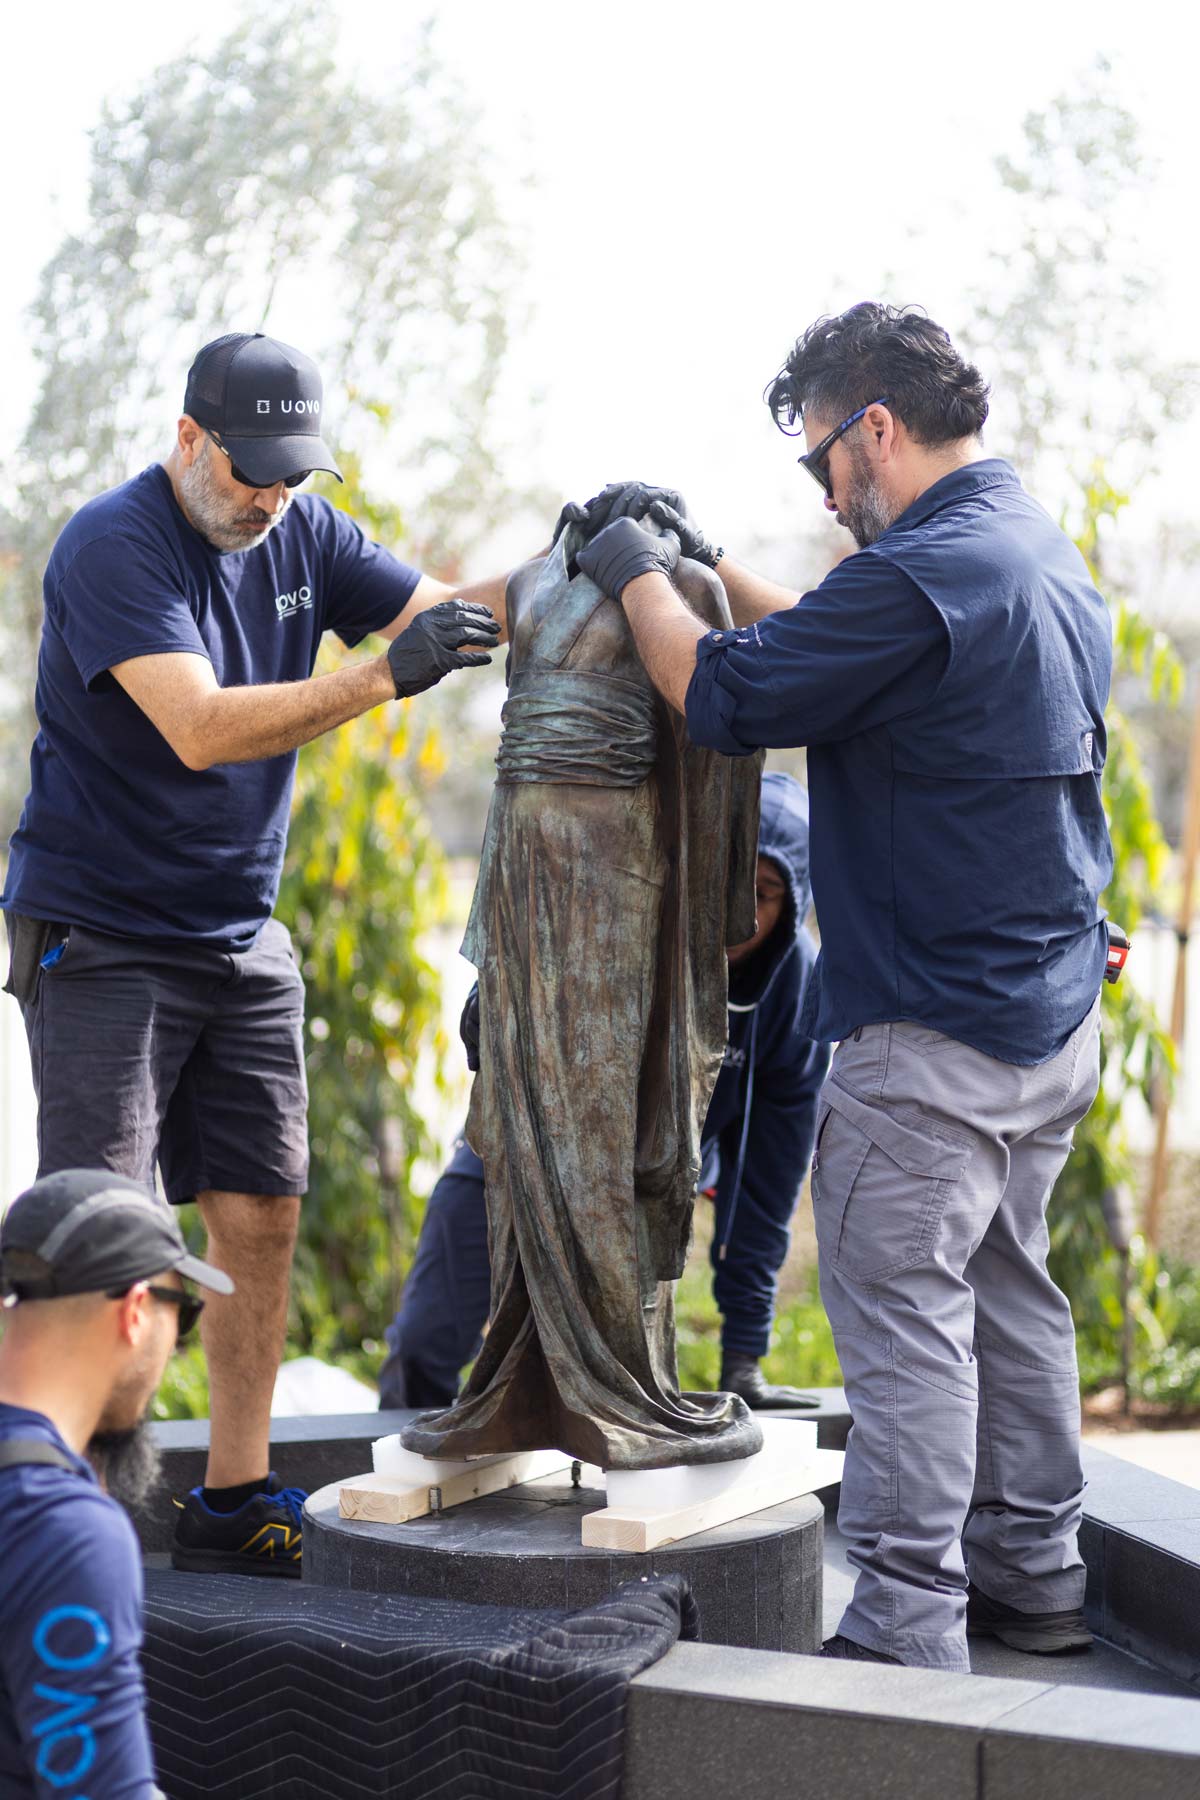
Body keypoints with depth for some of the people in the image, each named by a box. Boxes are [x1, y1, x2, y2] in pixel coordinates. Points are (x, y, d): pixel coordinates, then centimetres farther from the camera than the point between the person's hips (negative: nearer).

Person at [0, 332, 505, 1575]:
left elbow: (438, 611, 5)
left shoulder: (299, 534, 6)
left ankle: (234, 1498, 13)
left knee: (261, 1218, 5)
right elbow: (201, 728, -28)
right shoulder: (114, 544, -17)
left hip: (243, 939, 7)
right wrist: (381, 679, -37)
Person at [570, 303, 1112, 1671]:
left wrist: (639, 579, -1)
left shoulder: (925, 574, -20)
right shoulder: (1044, 551, 12)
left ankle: (907, 1633, -2)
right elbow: (837, 654, 24)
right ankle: (1031, 1575, 26)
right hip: (1054, 1017, 10)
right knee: (1005, 1289, 17)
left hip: (936, 1032, -10)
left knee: (902, 1312, -5)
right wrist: (708, 566, 22)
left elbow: (726, 699, -16)